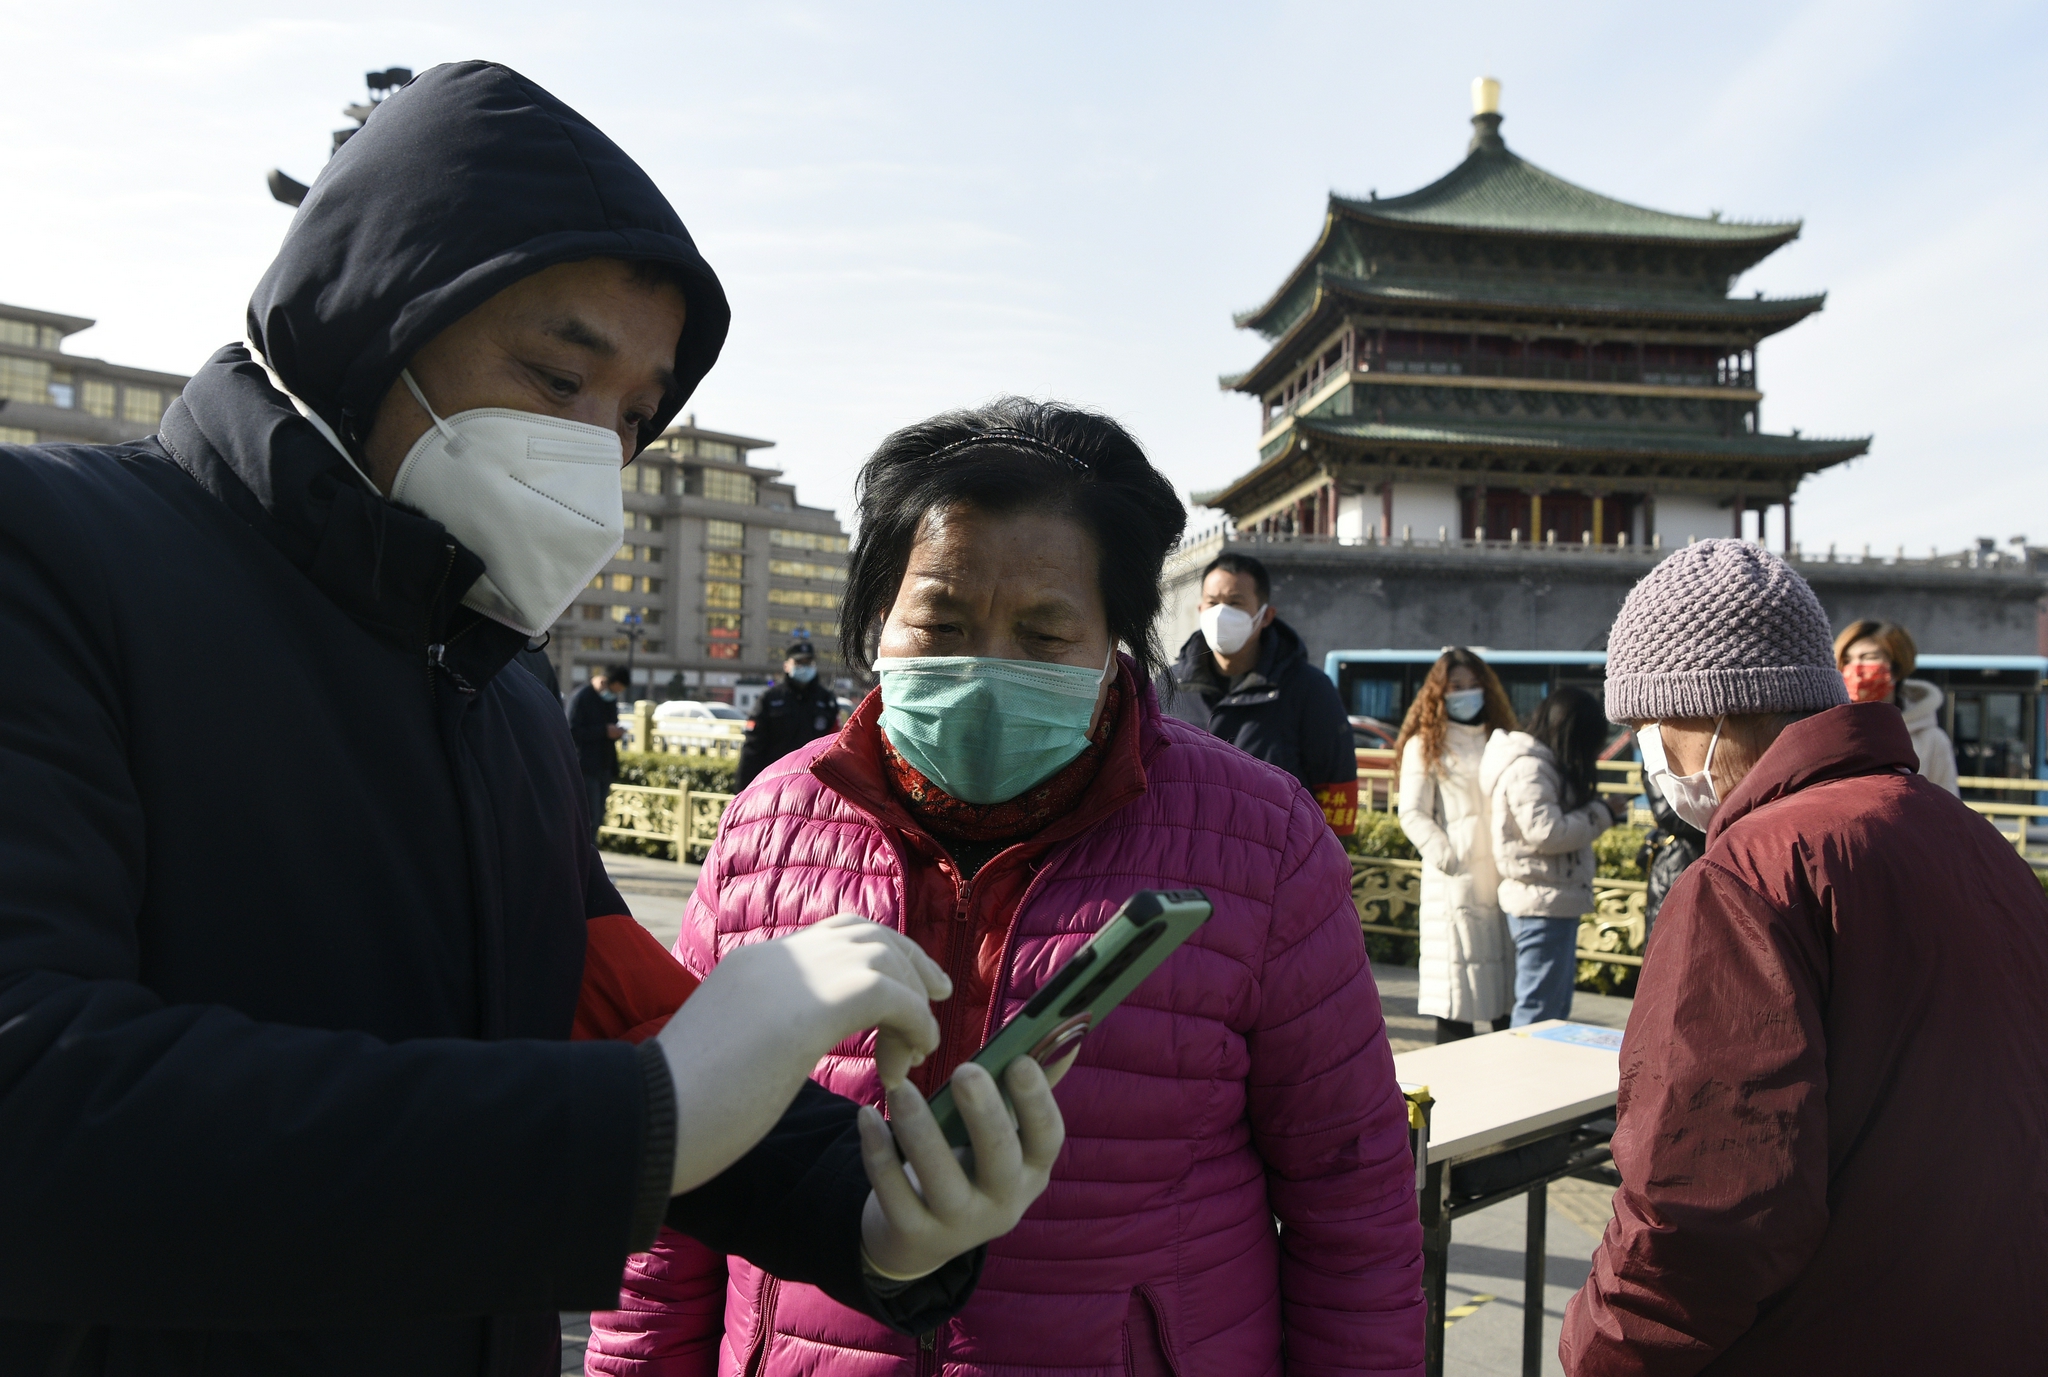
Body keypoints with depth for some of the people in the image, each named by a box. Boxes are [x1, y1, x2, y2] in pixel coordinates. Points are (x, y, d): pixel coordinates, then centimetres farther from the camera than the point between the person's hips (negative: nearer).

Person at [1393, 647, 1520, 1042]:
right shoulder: (1425, 746, 4)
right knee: (1456, 993, -3)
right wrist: (1449, 858, -15)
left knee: (1508, 989, 6)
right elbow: (1412, 814, -2)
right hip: (1455, 883, -4)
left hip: (1504, 880, 4)